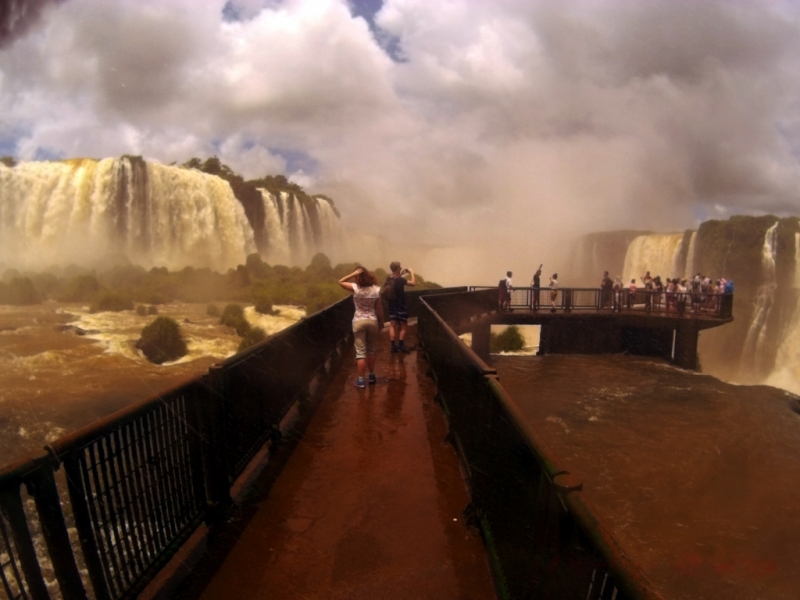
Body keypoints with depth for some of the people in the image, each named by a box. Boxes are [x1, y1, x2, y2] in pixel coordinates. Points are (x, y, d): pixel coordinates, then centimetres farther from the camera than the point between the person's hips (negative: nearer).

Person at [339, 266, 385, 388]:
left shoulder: (355, 288, -10)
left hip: (359, 322, -2)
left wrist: (353, 273, -5)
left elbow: (340, 282, 4)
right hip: (373, 321, 3)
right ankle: (372, 376, 28)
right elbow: (379, 309, 1)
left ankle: (361, 380, 5)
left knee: (360, 352, 2)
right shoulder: (376, 290, -3)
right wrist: (381, 323, 12)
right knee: (371, 350, 17)